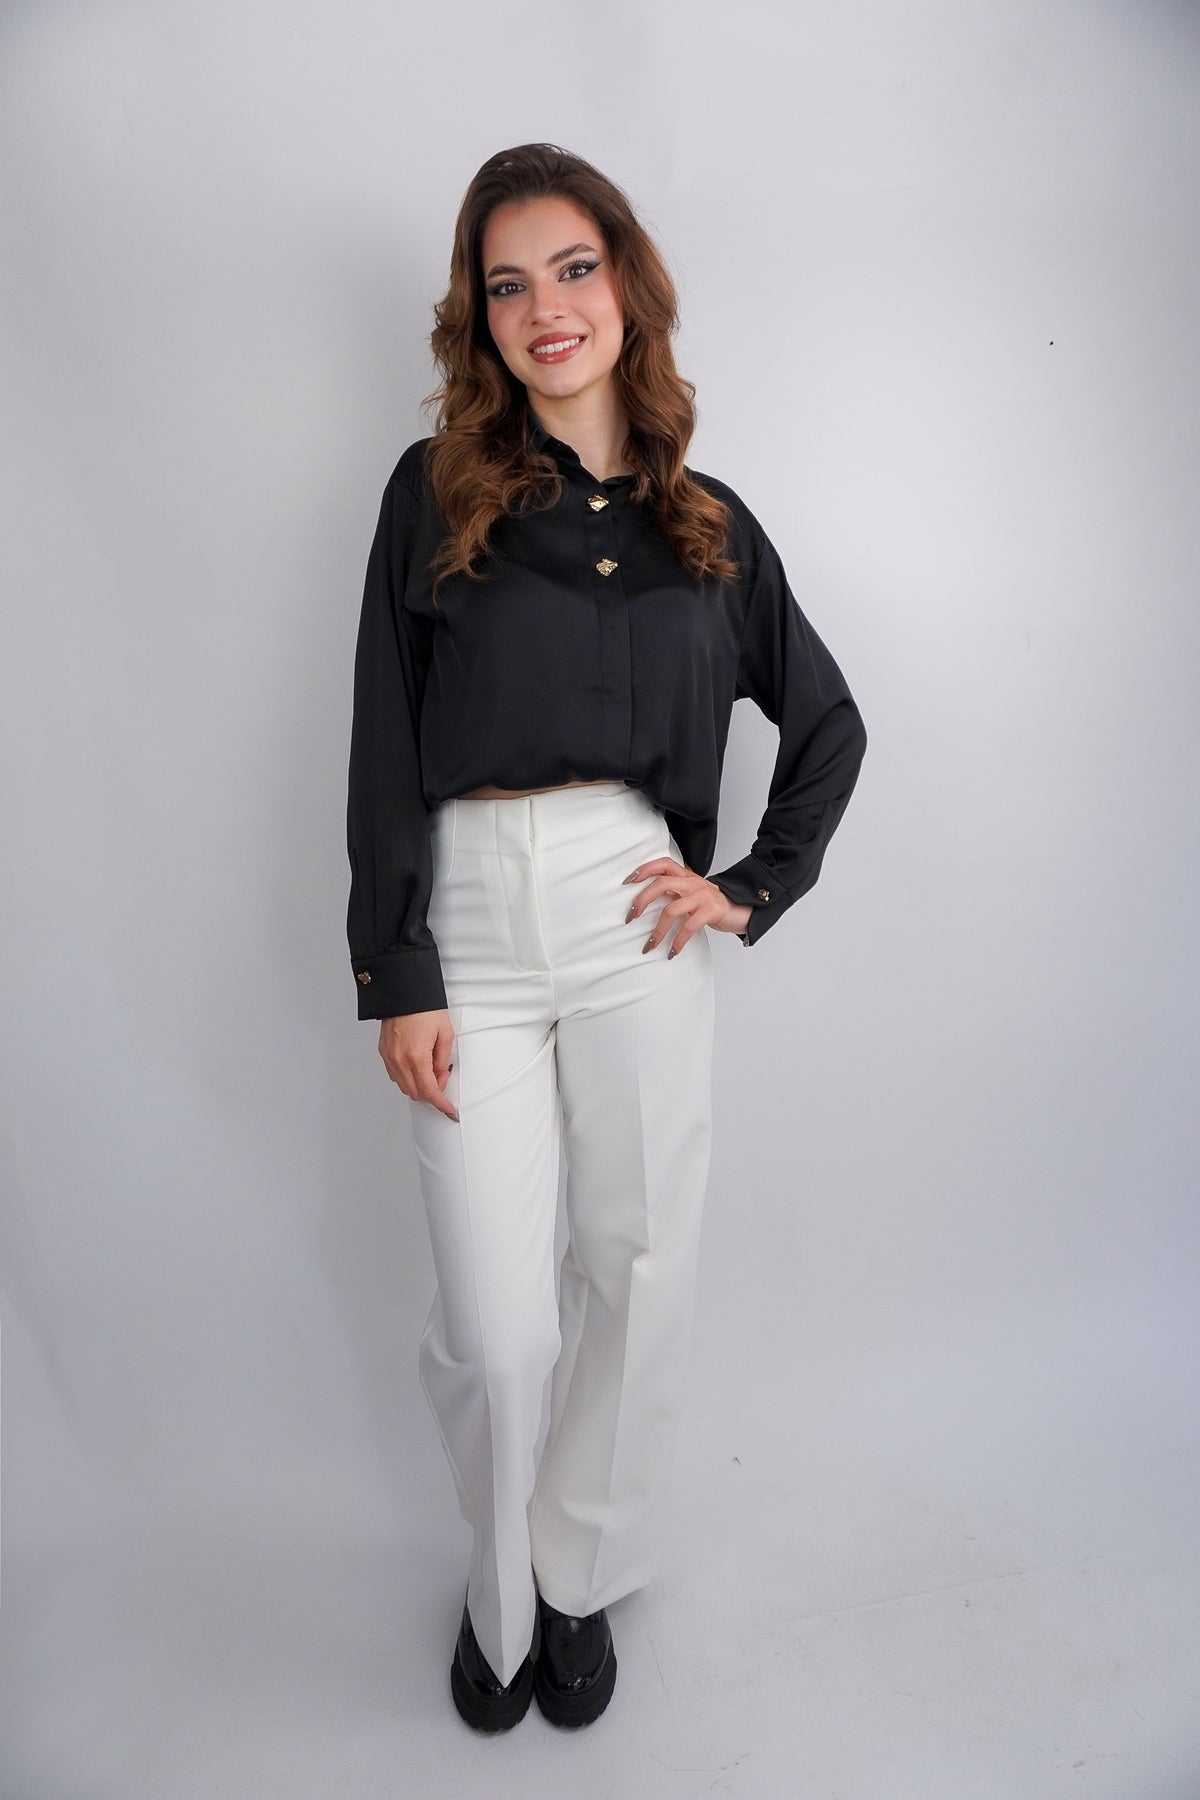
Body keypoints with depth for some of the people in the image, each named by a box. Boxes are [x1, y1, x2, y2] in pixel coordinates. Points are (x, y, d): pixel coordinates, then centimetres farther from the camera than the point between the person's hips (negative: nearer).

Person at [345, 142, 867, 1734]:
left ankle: (580, 1577, 35)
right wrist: (396, 978, -6)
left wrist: (757, 887, 5)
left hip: (637, 922, 2)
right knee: (495, 1329, 0)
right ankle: (500, 1587, 32)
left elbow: (830, 724, 18)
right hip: (475, 927, -1)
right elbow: (383, 751, 0)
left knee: (640, 1275, 8)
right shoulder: (436, 493, 6)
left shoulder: (707, 521, 11)